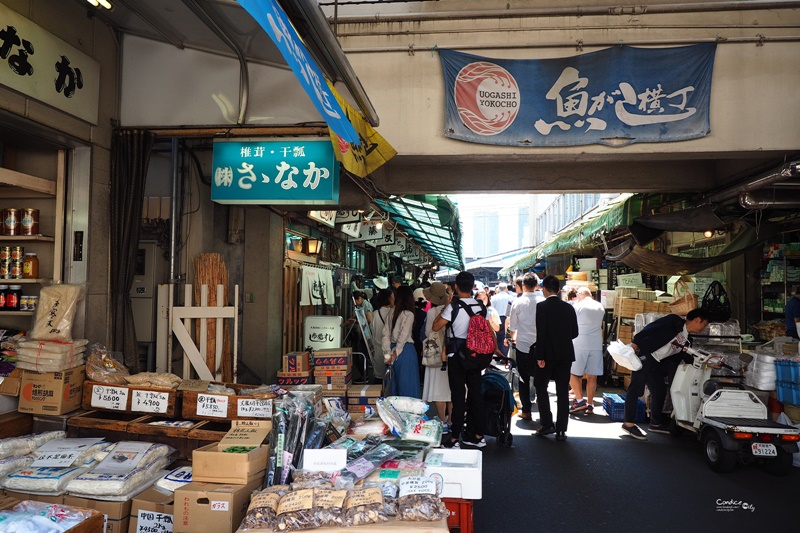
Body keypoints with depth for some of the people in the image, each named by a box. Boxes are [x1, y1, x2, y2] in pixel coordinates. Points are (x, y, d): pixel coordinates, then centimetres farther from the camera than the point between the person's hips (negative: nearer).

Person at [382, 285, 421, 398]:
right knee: (408, 384, 1)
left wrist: (388, 353, 5)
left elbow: (386, 333, 5)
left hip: (394, 348, 6)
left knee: (396, 381, 15)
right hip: (406, 350, -6)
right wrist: (395, 354, -10)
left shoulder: (393, 313, 5)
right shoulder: (408, 314, -12)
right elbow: (403, 336, -16)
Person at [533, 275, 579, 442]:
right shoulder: (569, 308, 4)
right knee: (563, 392, 8)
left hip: (547, 354, -4)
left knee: (541, 387, 11)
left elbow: (541, 333, -16)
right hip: (565, 354, 4)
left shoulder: (541, 307, -11)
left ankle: (547, 424, 7)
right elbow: (575, 333, 7)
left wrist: (540, 356, -13)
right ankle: (561, 430, 9)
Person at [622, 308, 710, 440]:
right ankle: (628, 423, -6)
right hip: (644, 355, -10)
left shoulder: (687, 341, 18)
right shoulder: (674, 322, -7)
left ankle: (656, 423, 28)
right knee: (636, 388, -10)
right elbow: (650, 329, -14)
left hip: (657, 364, 10)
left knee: (660, 391, 13)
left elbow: (688, 360, 23)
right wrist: (635, 343, -20)